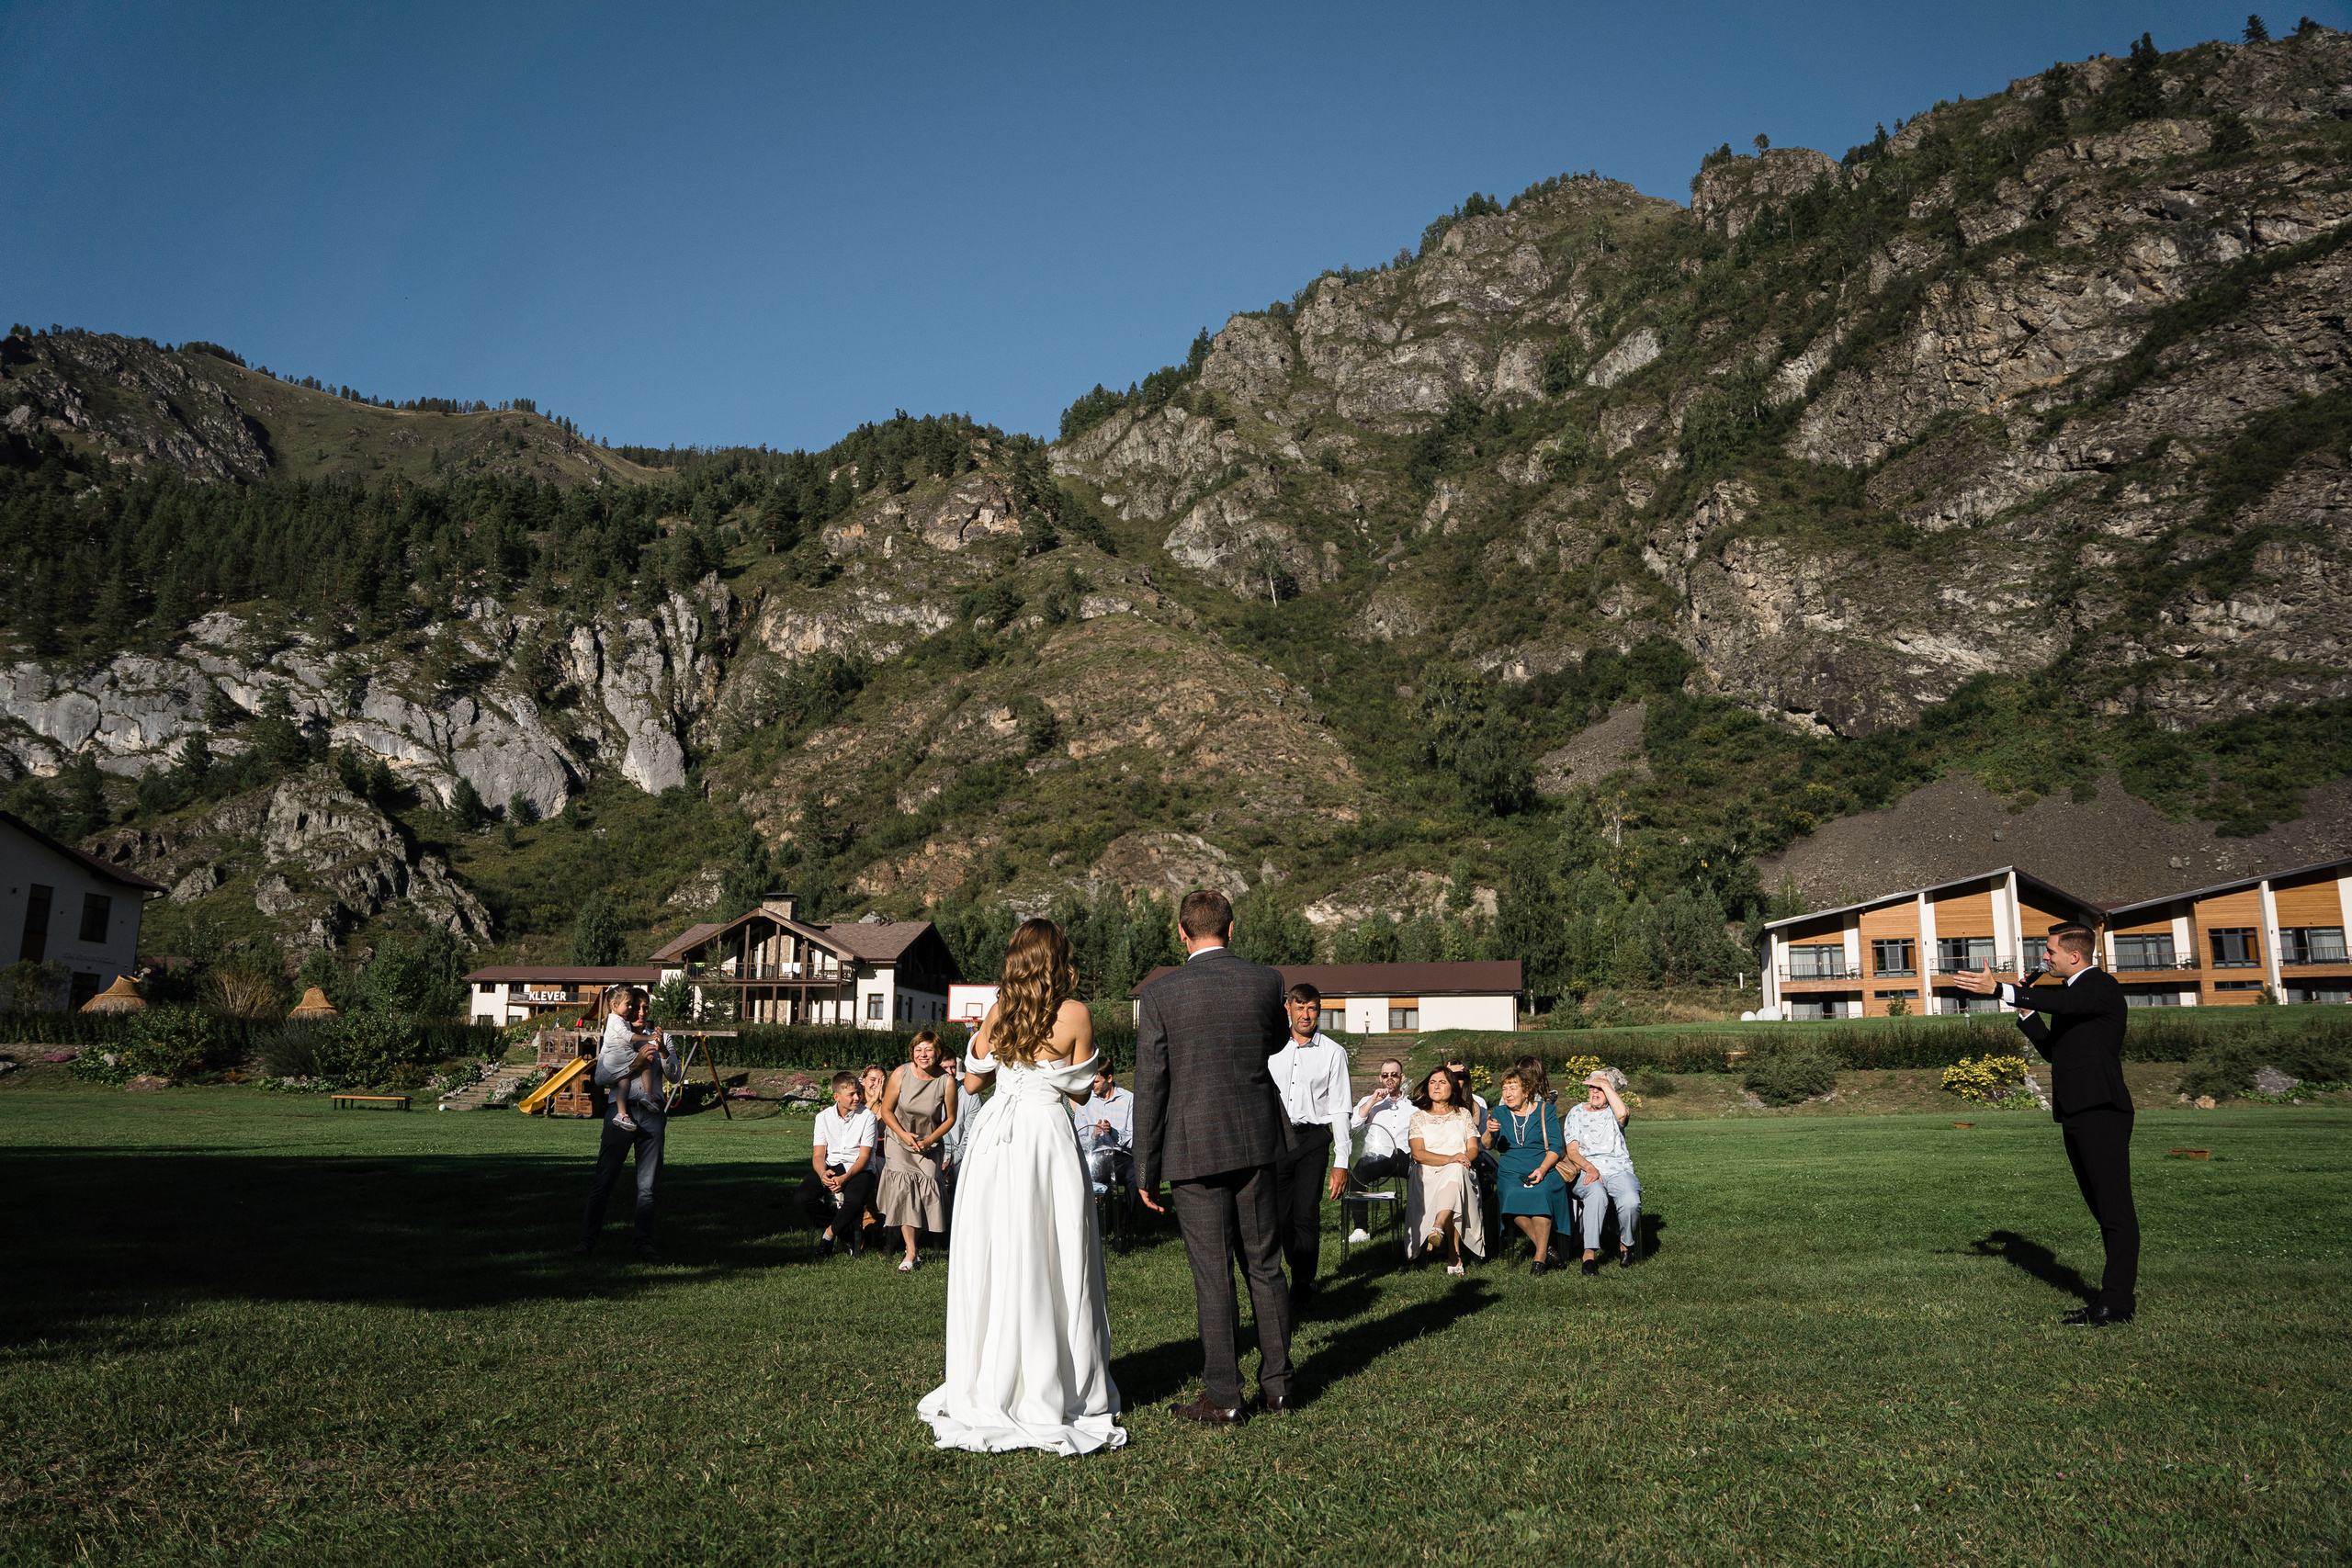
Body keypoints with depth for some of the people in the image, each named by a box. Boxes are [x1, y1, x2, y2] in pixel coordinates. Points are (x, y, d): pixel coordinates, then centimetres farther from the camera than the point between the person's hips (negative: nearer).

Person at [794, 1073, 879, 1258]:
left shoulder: (867, 1116, -4)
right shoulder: (824, 1117, 6)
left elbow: (864, 1157, -8)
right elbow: (818, 1155, 2)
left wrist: (845, 1178, -25)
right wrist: (823, 1174, -22)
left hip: (859, 1169, -3)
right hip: (830, 1166, 3)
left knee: (854, 1200, -37)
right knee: (801, 1199, -24)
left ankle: (830, 1234, -6)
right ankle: (850, 1229, -7)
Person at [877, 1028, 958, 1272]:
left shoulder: (946, 1082, -17)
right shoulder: (901, 1074, -16)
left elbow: (950, 1118, -4)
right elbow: (886, 1110, -5)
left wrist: (929, 1140, -14)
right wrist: (904, 1134, -16)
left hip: (929, 1144, 1)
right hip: (899, 1141, 0)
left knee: (928, 1186, -11)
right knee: (903, 1185, -14)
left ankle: (915, 1240, 12)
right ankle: (911, 1252, -12)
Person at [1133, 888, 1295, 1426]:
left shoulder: (1160, 994, -10)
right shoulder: (1266, 981, -2)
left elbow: (1149, 1087, -8)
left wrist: (1145, 1171, -1)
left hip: (1195, 1149, -3)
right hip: (1256, 1141, 3)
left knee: (1213, 1276, 3)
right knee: (1265, 1266, 14)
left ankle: (1223, 1398, 9)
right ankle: (1277, 1386, 21)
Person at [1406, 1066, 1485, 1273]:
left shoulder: (1463, 1114, 20)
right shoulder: (1418, 1117, 13)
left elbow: (1473, 1149, 11)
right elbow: (1418, 1154, -2)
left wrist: (1462, 1159, -15)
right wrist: (1449, 1159, -18)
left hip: (1459, 1173, 1)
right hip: (1427, 1176, -1)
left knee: (1455, 1171, -40)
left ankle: (1438, 1226, -58)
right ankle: (1455, 1255, -42)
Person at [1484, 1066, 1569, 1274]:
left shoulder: (1545, 1111, 11)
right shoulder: (1499, 1113, 15)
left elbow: (1556, 1146, 3)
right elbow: (1487, 1146, 3)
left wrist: (1542, 1169, -15)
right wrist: (1490, 1133, -21)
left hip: (1544, 1168, -1)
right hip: (1510, 1170, 1)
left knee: (1540, 1192, -35)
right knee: (1513, 1196, -33)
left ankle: (1540, 1258, -31)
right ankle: (1547, 1249, -20)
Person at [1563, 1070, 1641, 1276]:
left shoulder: (1613, 1112, 16)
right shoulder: (1576, 1113, 17)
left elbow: (1622, 1114, -13)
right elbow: (1572, 1151, 7)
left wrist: (1606, 1084, -4)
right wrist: (1589, 1167, -13)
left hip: (1618, 1170, 1)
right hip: (1586, 1172, -1)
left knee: (1631, 1201, -32)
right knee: (1597, 1193, -37)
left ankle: (1626, 1246, -4)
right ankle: (1589, 1254, -36)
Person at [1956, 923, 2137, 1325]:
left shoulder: (2102, 986, -7)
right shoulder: (2069, 992, 21)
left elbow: (2061, 1002, -28)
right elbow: (2053, 1049, 20)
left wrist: (2000, 989, -34)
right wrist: (2026, 1011, 10)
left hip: (2101, 1111, -10)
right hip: (2075, 1114, 10)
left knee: (2115, 1207, -8)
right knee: (2103, 1208, 12)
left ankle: (2117, 1300, -8)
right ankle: (2120, 1294, 18)